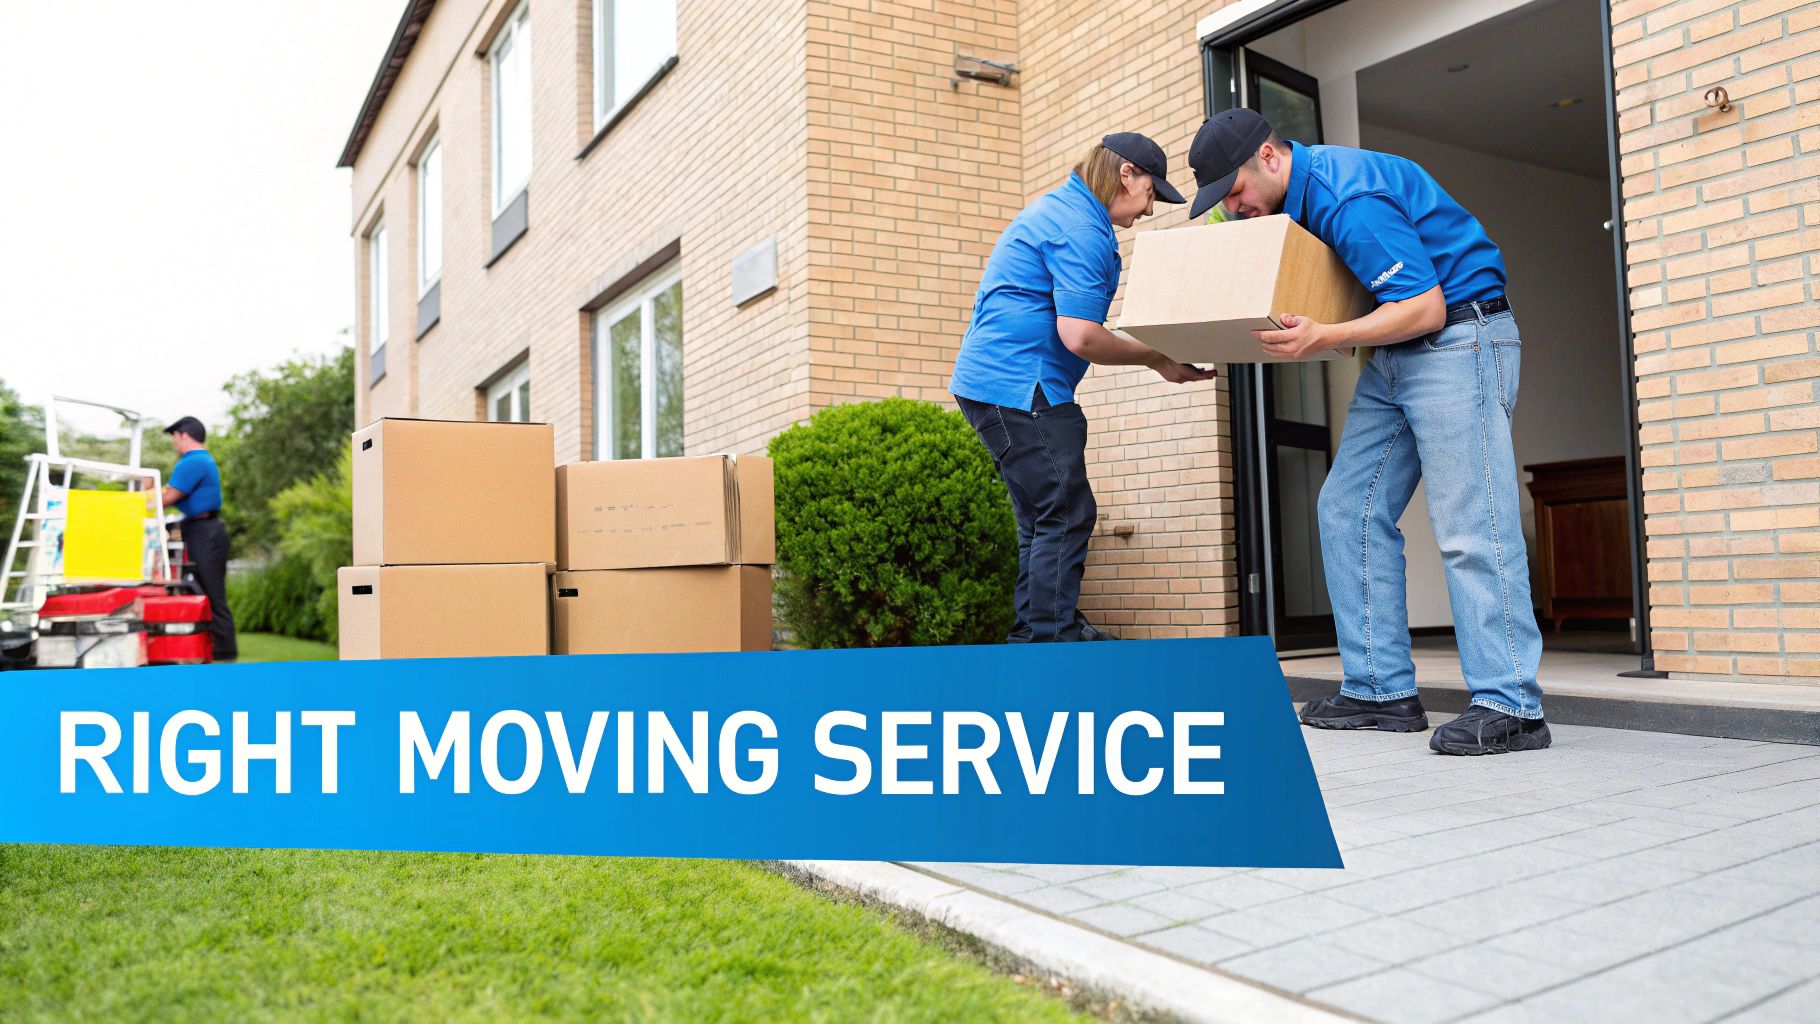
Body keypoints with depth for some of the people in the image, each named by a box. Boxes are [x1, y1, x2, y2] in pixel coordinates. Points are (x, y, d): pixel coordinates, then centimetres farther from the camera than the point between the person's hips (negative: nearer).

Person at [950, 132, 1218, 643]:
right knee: (1064, 516, -9)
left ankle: (1032, 634, 19)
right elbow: (1080, 336, -20)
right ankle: (1053, 639, -6)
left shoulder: (1059, 209, 22)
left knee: (1044, 519, 14)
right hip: (1018, 387, -11)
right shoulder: (1080, 228, -13)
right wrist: (1157, 359, -8)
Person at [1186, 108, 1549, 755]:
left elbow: (1427, 307, -24)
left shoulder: (1349, 199, -22)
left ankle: (1510, 706, -9)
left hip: (1459, 340, -10)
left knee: (1469, 527, -14)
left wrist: (1324, 337, -33)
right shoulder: (1296, 194, 8)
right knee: (1349, 512, 3)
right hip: (1396, 360, 10)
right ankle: (1382, 690, 6)